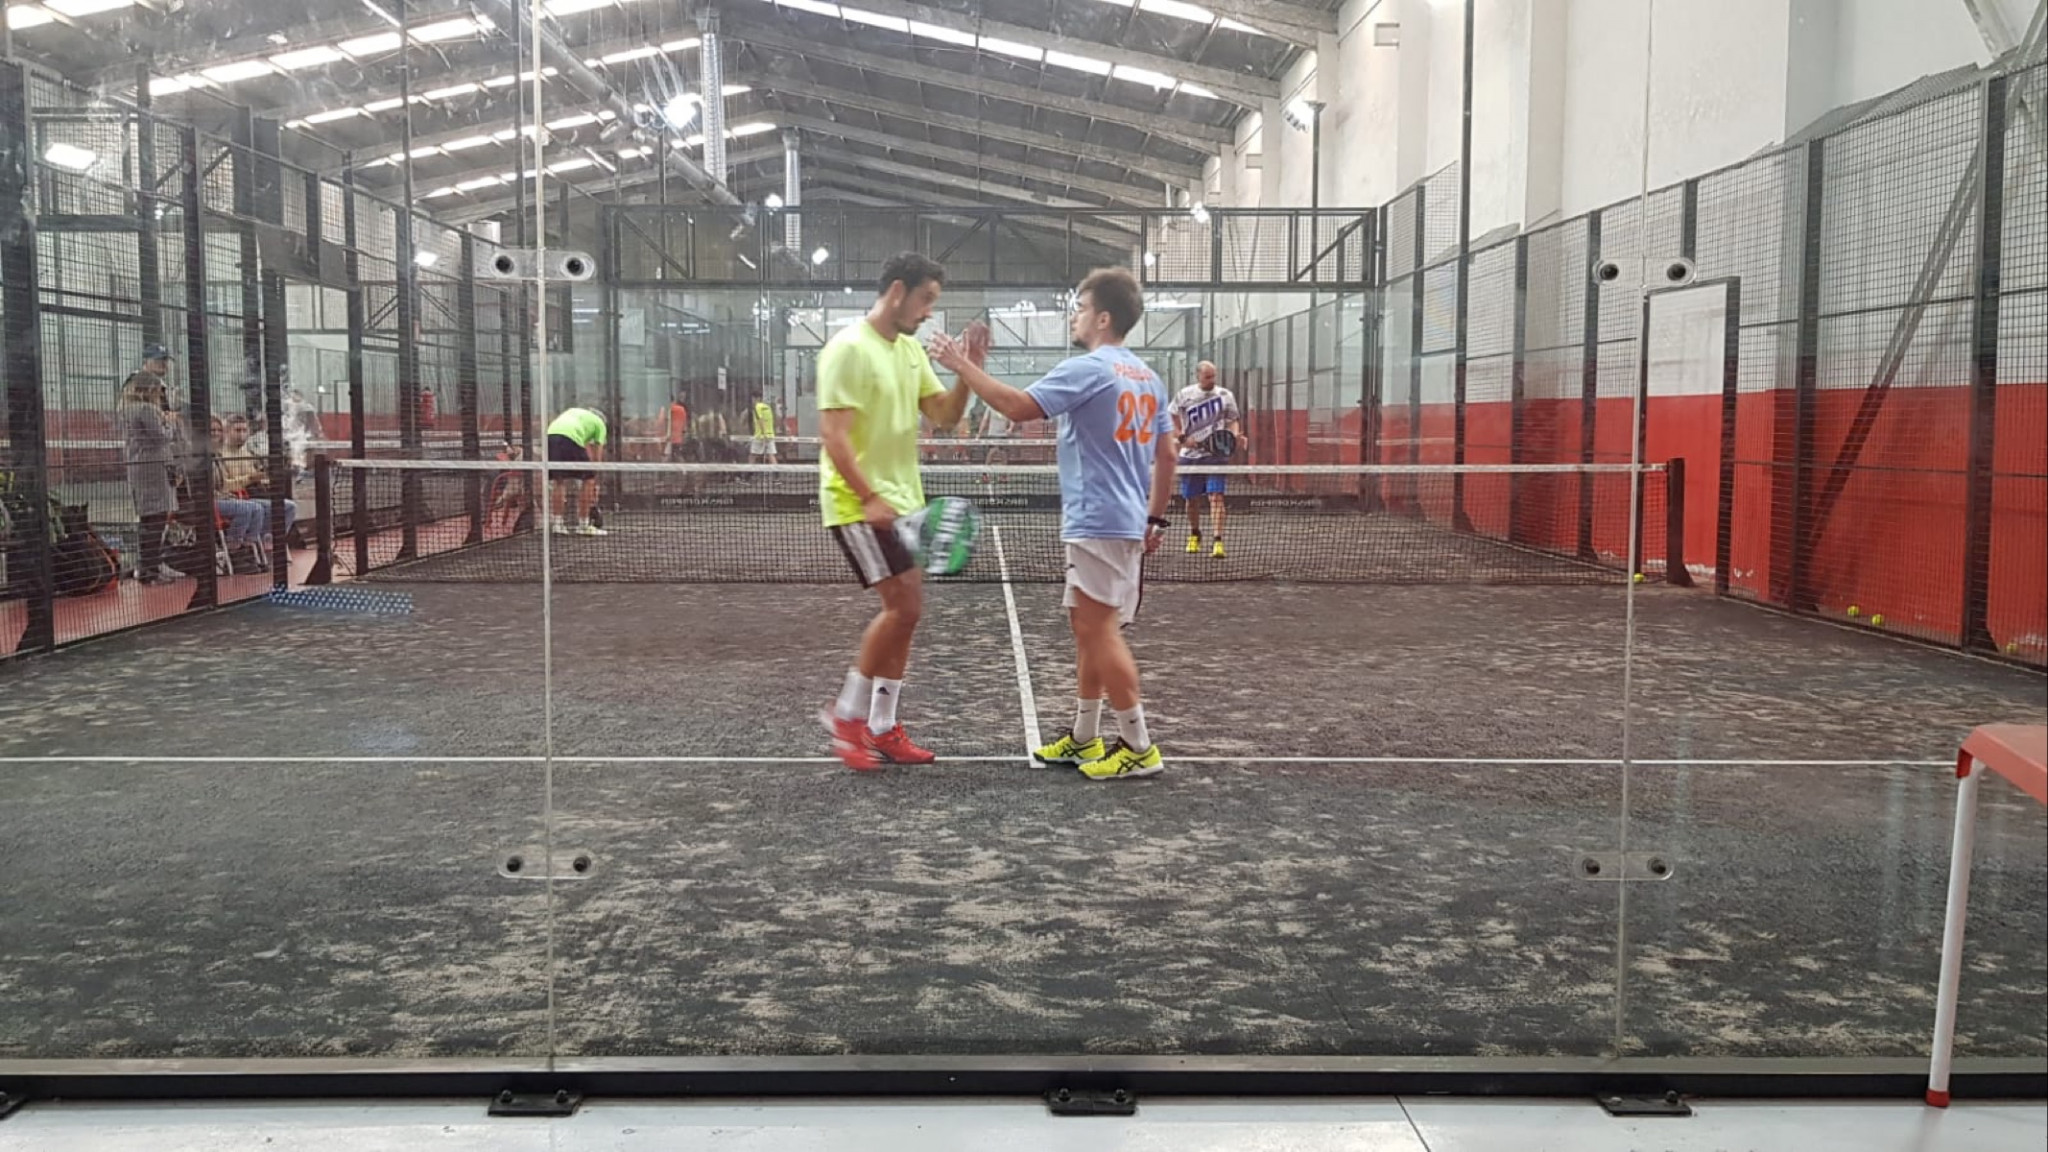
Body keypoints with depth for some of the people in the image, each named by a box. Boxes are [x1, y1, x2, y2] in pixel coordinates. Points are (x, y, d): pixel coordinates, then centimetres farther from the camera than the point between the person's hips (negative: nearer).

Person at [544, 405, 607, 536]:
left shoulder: (572, 411, 39)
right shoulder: (600, 423, 26)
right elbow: (597, 457, 21)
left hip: (550, 434, 5)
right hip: (571, 438, -5)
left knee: (559, 481, 17)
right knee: (588, 480, 6)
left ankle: (557, 524, 18)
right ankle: (583, 526, 6)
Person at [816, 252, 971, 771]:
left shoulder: (910, 349, 11)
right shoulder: (849, 348, -15)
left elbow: (945, 415, 11)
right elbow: (833, 433, -20)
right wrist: (869, 497, -27)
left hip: (901, 503, 9)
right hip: (860, 504, -9)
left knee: (904, 611, 7)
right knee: (904, 606, -13)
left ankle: (881, 728, 15)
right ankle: (847, 712, 2)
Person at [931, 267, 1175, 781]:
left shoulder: (1088, 369, -14)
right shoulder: (1147, 377, 14)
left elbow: (1018, 406, -20)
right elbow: (1167, 455, 16)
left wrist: (962, 365, -13)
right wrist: (1155, 518, 21)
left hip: (1098, 523, -9)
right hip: (1126, 523, 9)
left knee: (1100, 631, -5)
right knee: (1088, 629, 15)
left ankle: (1140, 748, -2)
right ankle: (1084, 738, 22)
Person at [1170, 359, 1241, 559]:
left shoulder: (1225, 395, 3)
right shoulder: (1184, 396, 2)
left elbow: (1232, 421, 7)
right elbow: (1172, 421, 7)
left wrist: (1235, 434, -14)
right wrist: (1183, 437, -9)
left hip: (1216, 454, -1)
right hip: (1190, 454, 1)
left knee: (1216, 496, -14)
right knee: (1192, 499, 10)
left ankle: (1218, 541, -17)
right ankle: (1194, 535, 33)